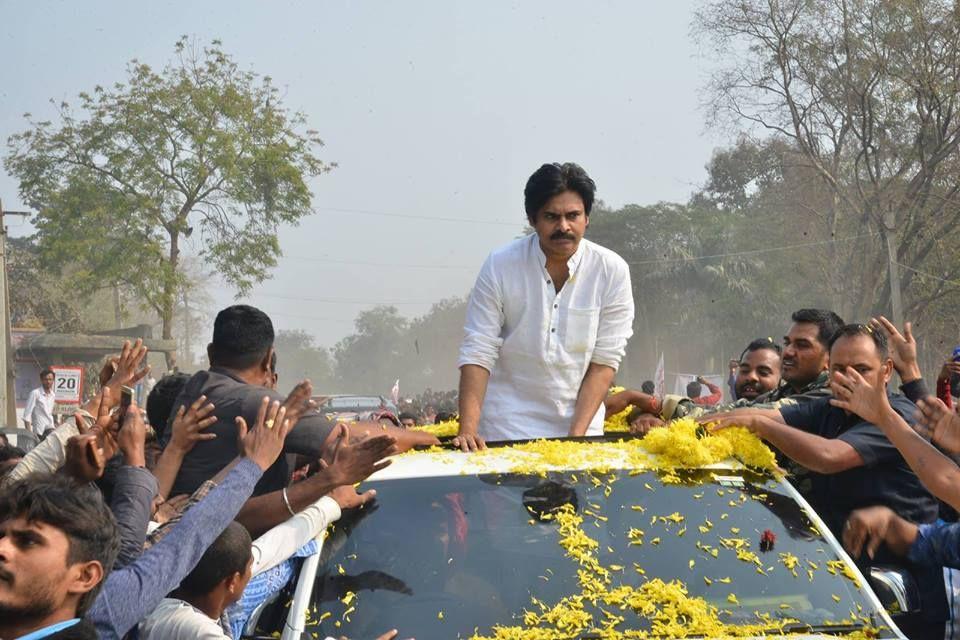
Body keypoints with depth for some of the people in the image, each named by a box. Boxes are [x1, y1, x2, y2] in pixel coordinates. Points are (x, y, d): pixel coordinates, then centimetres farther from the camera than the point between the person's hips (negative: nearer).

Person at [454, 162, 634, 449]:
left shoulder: (612, 271, -9)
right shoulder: (500, 265, -10)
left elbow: (604, 362, -8)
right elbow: (478, 353, -12)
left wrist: (576, 435, -15)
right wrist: (468, 430, -22)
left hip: (580, 422, 1)